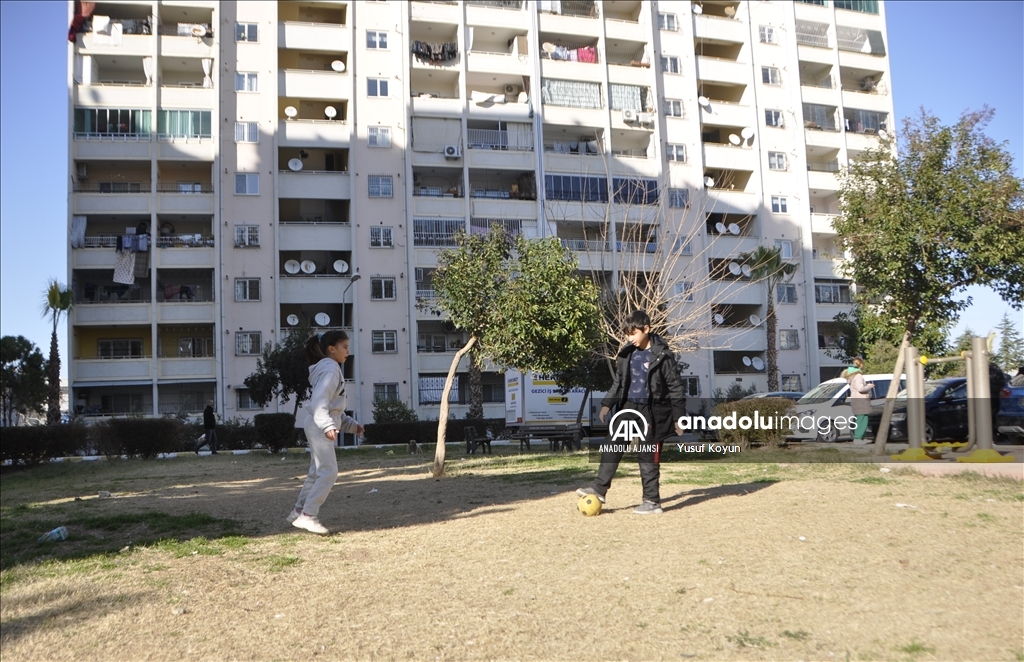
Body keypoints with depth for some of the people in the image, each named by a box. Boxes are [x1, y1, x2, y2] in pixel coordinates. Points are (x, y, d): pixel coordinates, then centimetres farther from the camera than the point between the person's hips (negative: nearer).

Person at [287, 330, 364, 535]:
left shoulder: (332, 369, 19)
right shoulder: (330, 369, -13)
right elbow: (319, 401, -25)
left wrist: (351, 424, 20)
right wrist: (327, 425, -36)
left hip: (319, 428, 11)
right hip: (319, 428, -11)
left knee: (317, 472, 14)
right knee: (329, 472, -13)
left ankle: (298, 512, 22)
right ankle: (308, 515, -12)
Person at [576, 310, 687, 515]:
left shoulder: (662, 355, -11)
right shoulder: (628, 353, 5)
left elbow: (675, 387, -7)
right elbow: (619, 381, 16)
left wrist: (678, 417, -8)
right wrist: (607, 404, 9)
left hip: (651, 411, -5)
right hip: (628, 406, 5)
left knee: (648, 456, 0)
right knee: (613, 446, -2)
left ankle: (652, 501, 10)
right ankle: (599, 488, 3)